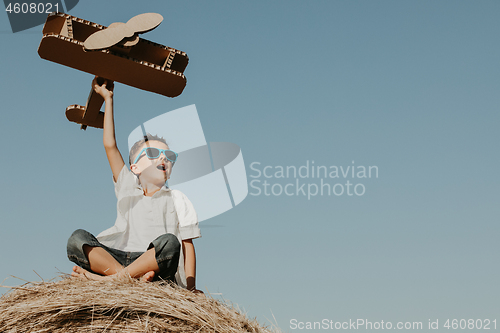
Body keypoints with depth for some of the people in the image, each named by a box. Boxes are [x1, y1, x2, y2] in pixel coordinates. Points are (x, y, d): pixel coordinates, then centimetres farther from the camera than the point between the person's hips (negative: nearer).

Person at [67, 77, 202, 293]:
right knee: (77, 239, -21)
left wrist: (190, 287, -3)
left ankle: (105, 279, -35)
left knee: (169, 242, -35)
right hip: (120, 258, 2)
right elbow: (110, 145, 23)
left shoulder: (177, 199, 21)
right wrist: (108, 99, 28)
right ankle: (133, 278, -40)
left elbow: (187, 244, 11)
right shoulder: (127, 189, 26)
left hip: (158, 269, -2)